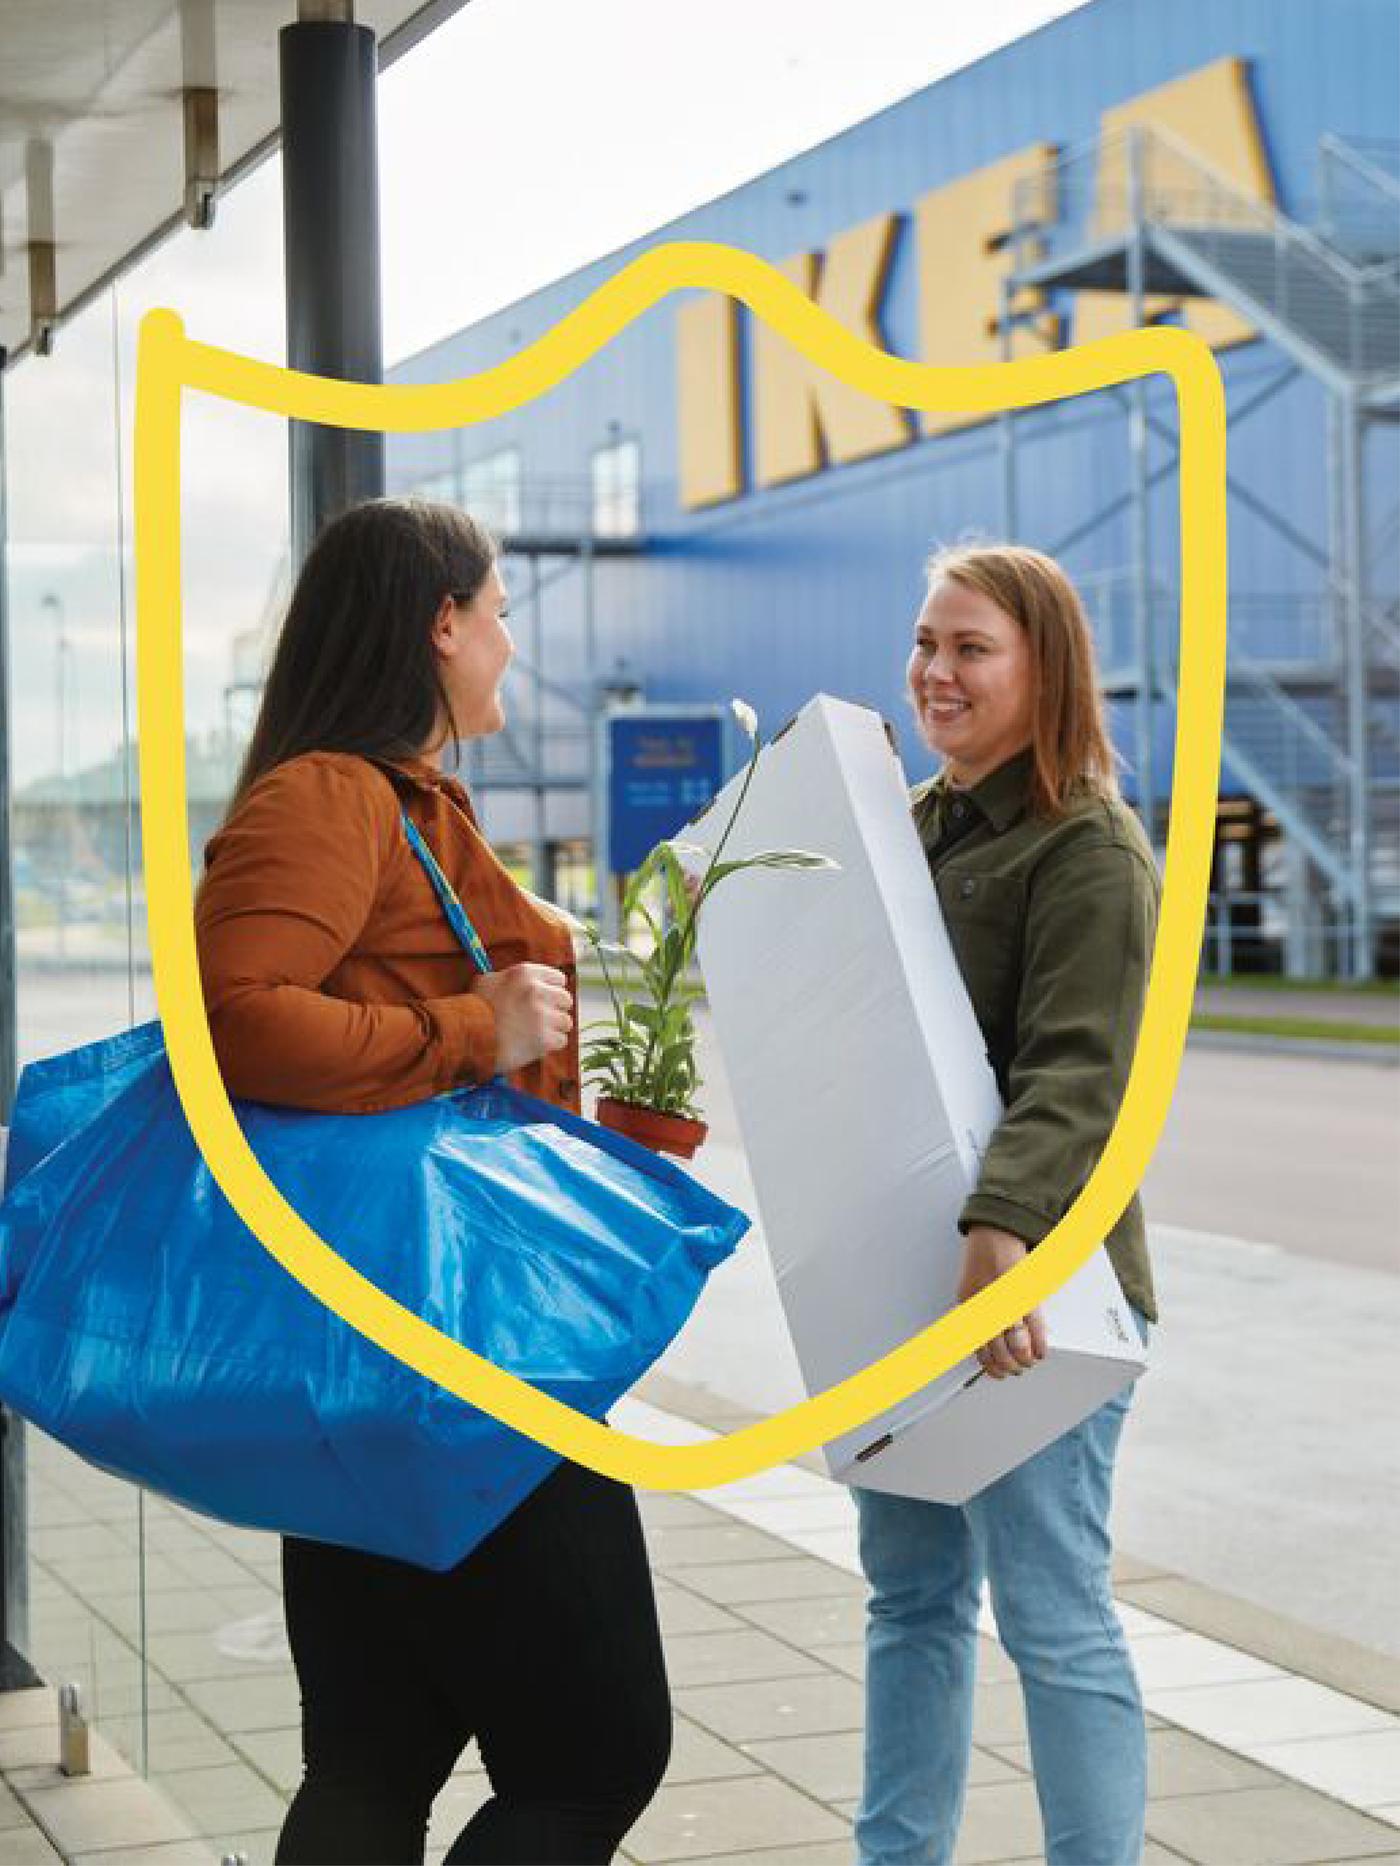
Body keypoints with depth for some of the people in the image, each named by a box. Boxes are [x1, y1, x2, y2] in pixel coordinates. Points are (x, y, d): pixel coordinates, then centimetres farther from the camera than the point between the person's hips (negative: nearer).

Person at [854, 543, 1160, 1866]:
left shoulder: (1088, 848, -13)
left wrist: (1003, 1228, -40)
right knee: (911, 1594, 17)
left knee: (1051, 1611, -4)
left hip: (1034, 1284, -9)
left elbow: (1075, 1073, -26)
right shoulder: (910, 826, 14)